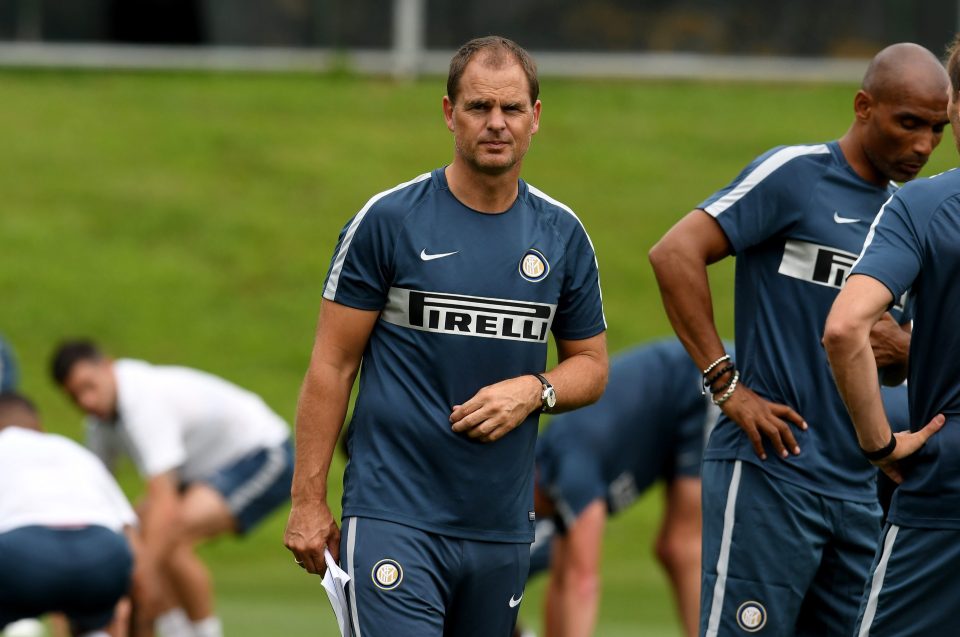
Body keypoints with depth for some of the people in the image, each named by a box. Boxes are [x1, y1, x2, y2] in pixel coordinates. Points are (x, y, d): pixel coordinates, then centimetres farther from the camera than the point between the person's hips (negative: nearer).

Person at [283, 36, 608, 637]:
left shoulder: (562, 236, 9)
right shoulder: (387, 221, -4)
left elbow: (590, 364, 17)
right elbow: (332, 366, -1)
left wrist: (534, 390, -6)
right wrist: (309, 501, -5)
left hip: (503, 522, 5)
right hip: (394, 515, -5)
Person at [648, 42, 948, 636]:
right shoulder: (796, 174, -5)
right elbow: (676, 254, -14)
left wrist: (902, 350, 1)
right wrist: (728, 386, -15)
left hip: (856, 489, 8)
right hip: (772, 472, -8)